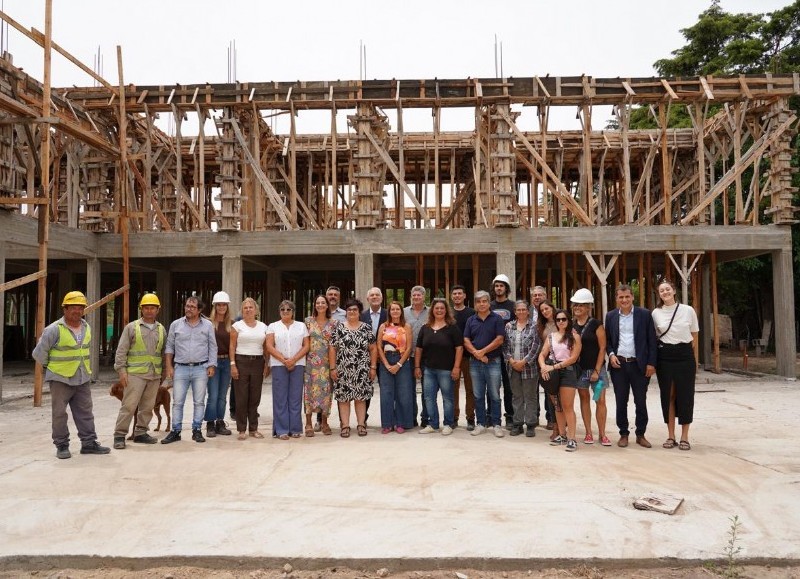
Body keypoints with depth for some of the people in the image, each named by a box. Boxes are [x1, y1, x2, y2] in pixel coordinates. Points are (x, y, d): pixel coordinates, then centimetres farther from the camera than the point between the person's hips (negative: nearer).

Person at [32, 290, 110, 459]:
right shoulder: (54, 330, -14)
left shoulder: (87, 328, 7)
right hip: (60, 380, -6)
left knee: (85, 413, 8)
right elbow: (39, 353, -8)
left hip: (83, 379, 6)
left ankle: (89, 443, 15)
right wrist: (52, 367, 3)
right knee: (59, 414, 4)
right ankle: (62, 446, 14)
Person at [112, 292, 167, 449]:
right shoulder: (131, 327, 1)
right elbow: (121, 351, -1)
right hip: (135, 373, -4)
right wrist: (121, 370, -9)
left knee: (147, 406, 8)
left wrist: (165, 371, 14)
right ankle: (119, 435, 2)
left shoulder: (161, 330, 13)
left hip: (154, 374, 4)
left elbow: (164, 352, 18)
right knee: (129, 405, -6)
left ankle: (140, 433, 19)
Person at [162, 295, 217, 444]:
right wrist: (169, 366, 2)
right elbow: (169, 347, 9)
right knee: (177, 402, 2)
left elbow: (212, 347, 6)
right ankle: (175, 431, 11)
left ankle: (197, 430, 13)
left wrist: (212, 366, -2)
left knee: (199, 402, 4)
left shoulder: (208, 325, 4)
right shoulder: (176, 325, 6)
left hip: (201, 369, -1)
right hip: (181, 368, 1)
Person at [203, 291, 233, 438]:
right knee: (213, 395, -5)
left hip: (227, 361, 4)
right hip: (213, 361, -3)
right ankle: (210, 425, 5)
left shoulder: (231, 324, 8)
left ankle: (220, 423, 18)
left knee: (222, 396, 9)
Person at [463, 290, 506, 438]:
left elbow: (500, 339, -8)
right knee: (478, 395, 8)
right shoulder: (471, 320, 10)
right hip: (475, 363, 3)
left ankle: (496, 424, 8)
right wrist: (476, 353, -12)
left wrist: (483, 351, -13)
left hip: (493, 361, -3)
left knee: (494, 395, 1)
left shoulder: (497, 319, 1)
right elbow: (466, 341, 4)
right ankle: (481, 424, 16)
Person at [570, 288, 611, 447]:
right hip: (579, 368, 3)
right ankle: (588, 433, 16)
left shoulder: (596, 325, -7)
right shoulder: (571, 325, 4)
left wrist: (597, 370, -11)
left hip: (596, 368, -3)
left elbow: (602, 348, -7)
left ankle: (602, 434, 7)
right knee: (584, 399, 9)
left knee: (600, 400, -2)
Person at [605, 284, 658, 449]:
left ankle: (640, 435, 18)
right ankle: (623, 434, 18)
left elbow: (652, 340, 0)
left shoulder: (644, 314, 0)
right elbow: (607, 340, 12)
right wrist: (611, 354, -5)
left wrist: (651, 363, -6)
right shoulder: (611, 316, 7)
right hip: (618, 364, 2)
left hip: (639, 365, -1)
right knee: (621, 401, 7)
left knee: (641, 401, 6)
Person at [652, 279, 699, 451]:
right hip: (664, 357, 1)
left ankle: (684, 437, 11)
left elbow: (694, 335, 8)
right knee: (668, 395, 5)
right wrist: (652, 360, 6)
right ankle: (670, 436, 15)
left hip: (685, 355, -1)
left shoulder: (688, 310, -2)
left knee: (685, 395, 1)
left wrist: (692, 357, 7)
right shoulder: (655, 313, 1)